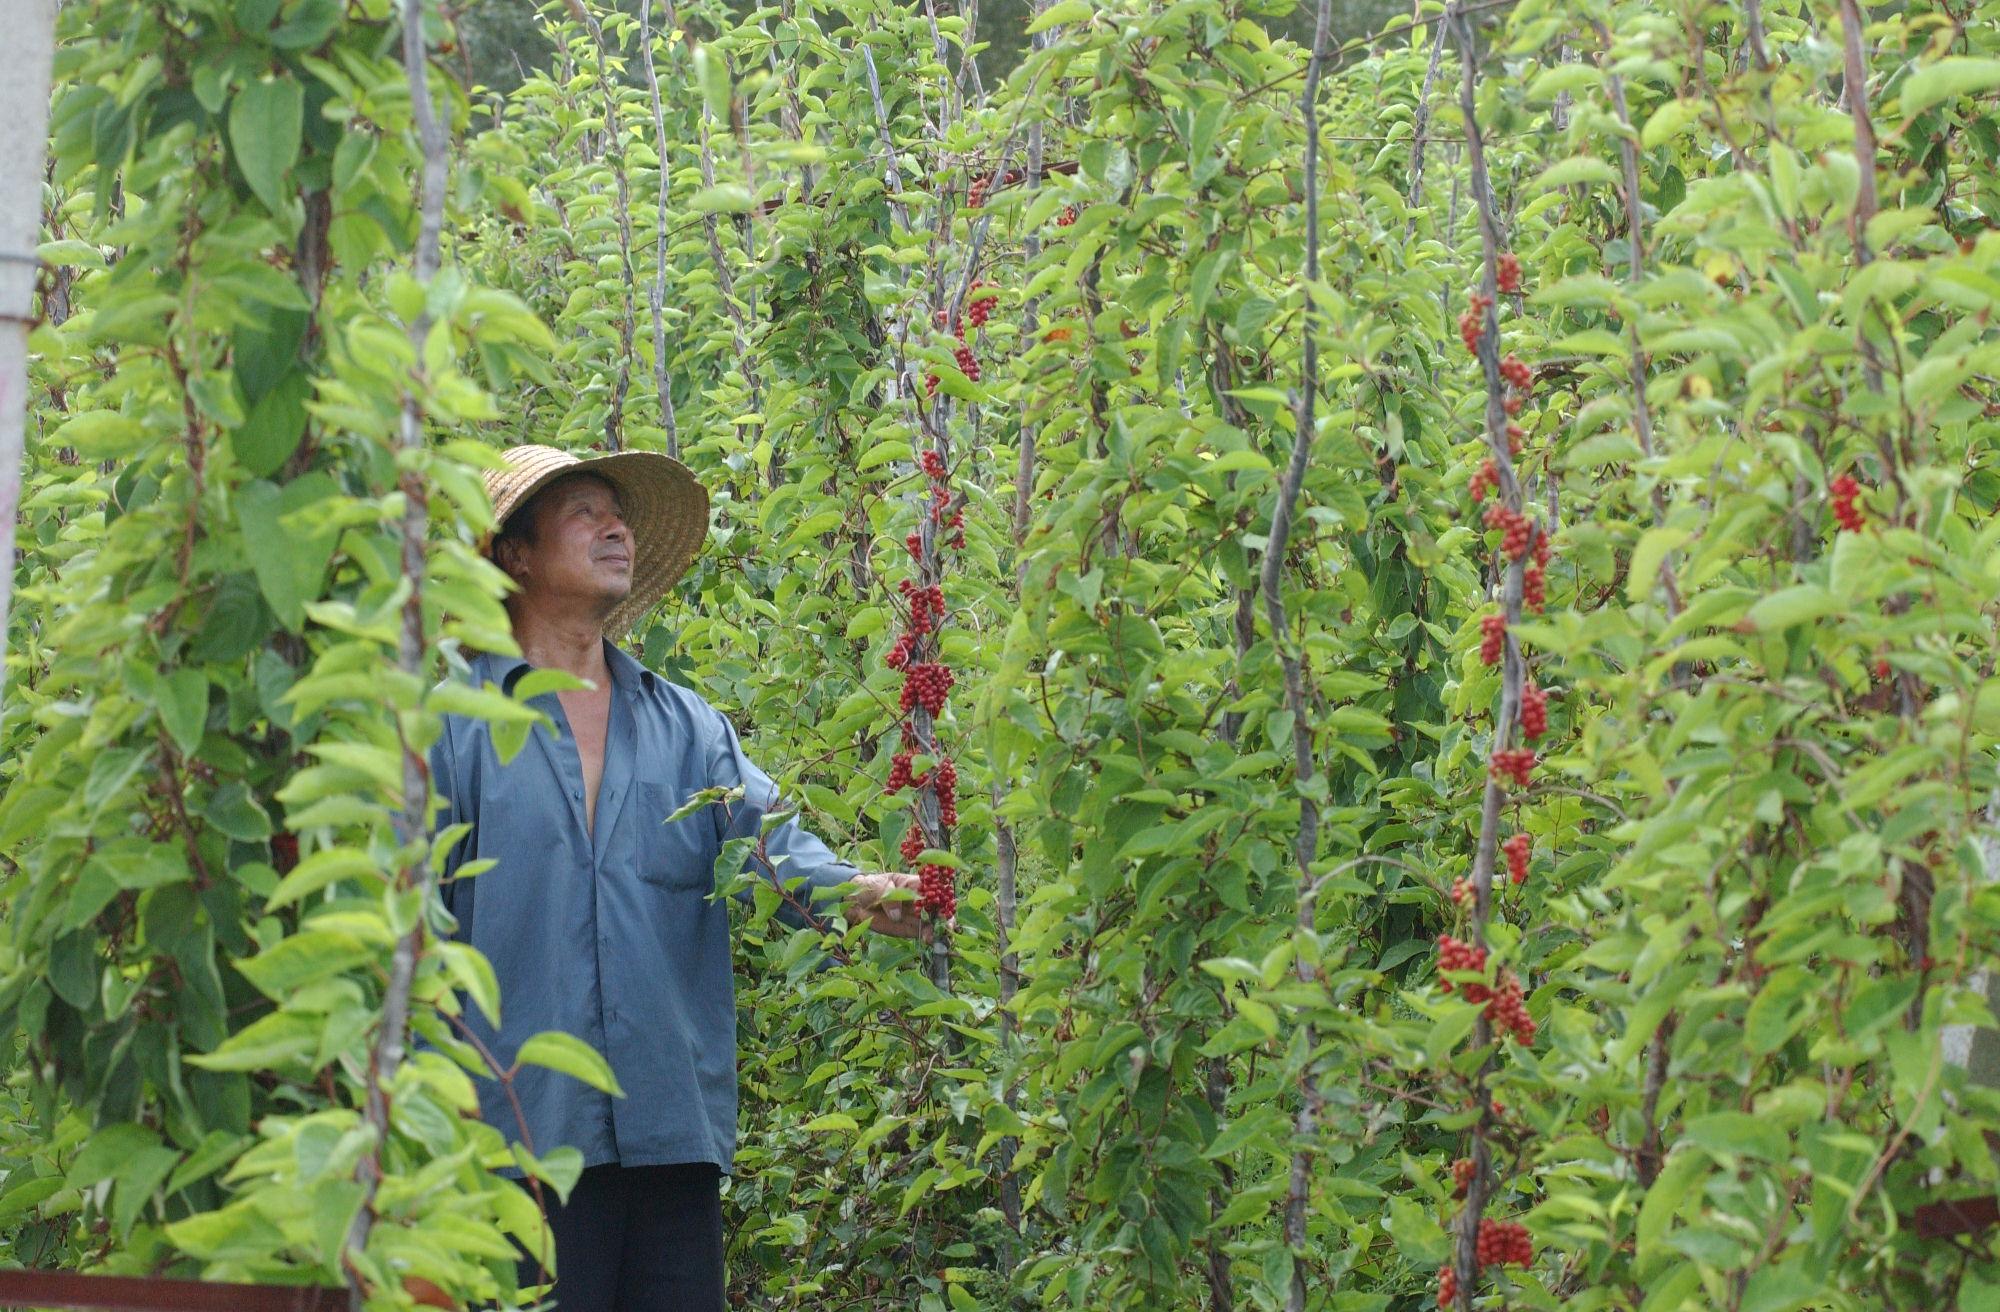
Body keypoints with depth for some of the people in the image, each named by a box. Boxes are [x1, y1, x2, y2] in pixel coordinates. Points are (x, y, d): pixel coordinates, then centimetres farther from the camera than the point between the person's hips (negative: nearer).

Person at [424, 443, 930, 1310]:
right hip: (522, 1126, -4)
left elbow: (762, 830, -1)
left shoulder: (685, 725, 15)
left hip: (674, 1125, 4)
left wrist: (854, 890, -22)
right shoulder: (454, 720, 3)